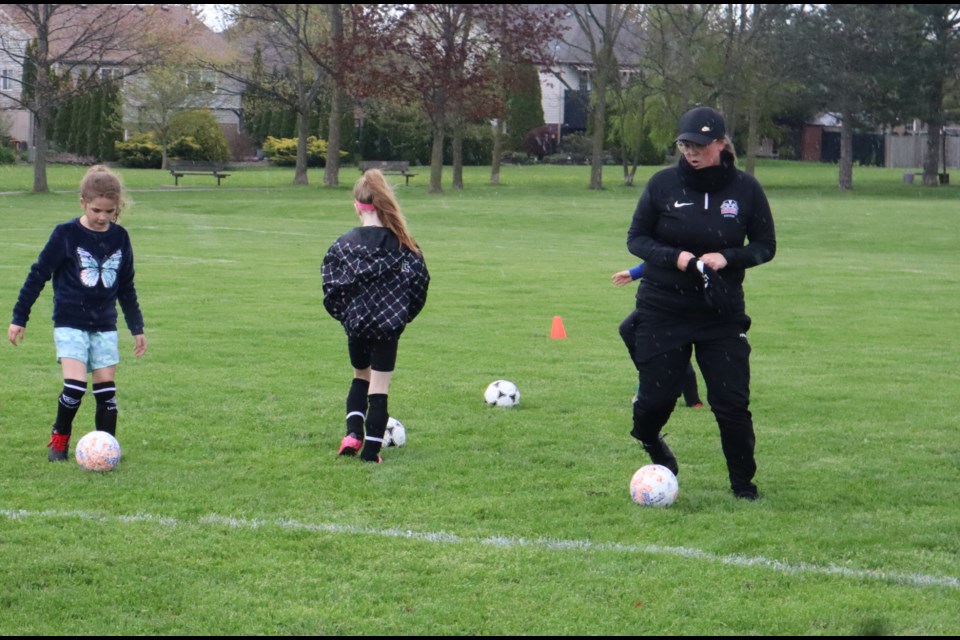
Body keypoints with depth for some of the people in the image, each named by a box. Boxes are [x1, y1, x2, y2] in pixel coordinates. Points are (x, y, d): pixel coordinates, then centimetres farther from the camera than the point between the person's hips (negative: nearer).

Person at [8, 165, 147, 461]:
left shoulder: (120, 238, 2)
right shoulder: (66, 234, -10)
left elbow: (126, 287, 14)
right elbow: (38, 275, -4)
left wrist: (137, 328, 17)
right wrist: (19, 318, -3)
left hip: (105, 325, 4)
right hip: (70, 323, -4)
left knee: (106, 387, -1)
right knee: (75, 384, -15)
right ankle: (59, 437, 8)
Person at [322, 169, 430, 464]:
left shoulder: (344, 244, -7)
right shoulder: (402, 243, -6)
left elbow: (331, 284, -9)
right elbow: (420, 279, -6)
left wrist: (342, 313, 7)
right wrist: (407, 313, 8)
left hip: (356, 322, 1)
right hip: (390, 323, -1)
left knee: (361, 376, 24)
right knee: (380, 385, 6)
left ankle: (353, 432, 7)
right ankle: (371, 449, 3)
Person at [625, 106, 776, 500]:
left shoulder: (745, 189, -3)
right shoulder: (663, 184, -4)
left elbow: (765, 245, 3)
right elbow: (636, 238, 1)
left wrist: (727, 257, -16)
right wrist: (675, 257, -17)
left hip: (723, 312, 0)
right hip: (662, 309, 0)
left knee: (732, 401, -5)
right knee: (657, 397, -2)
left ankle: (743, 482, 13)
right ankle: (649, 440, 33)